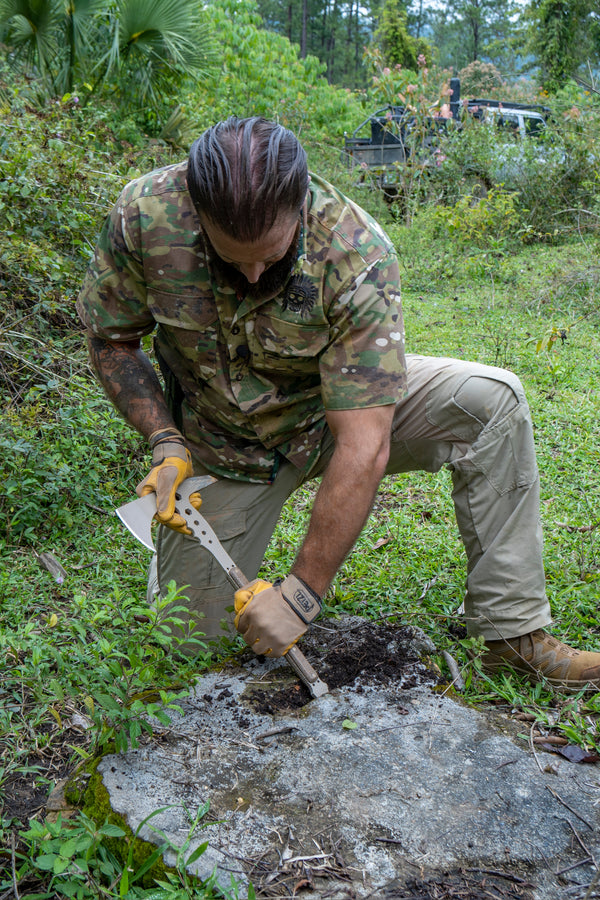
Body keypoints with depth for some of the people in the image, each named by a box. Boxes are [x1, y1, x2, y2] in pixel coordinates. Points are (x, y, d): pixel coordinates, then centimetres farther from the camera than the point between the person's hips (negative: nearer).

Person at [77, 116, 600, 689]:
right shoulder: (144, 217, -25)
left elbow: (364, 447, -34)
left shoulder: (358, 255, -33)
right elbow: (110, 339, -7)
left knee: (491, 400, -25)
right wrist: (165, 442, -20)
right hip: (224, 443, 1)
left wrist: (303, 592, -33)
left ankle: (513, 631, -15)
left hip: (334, 412, 0)